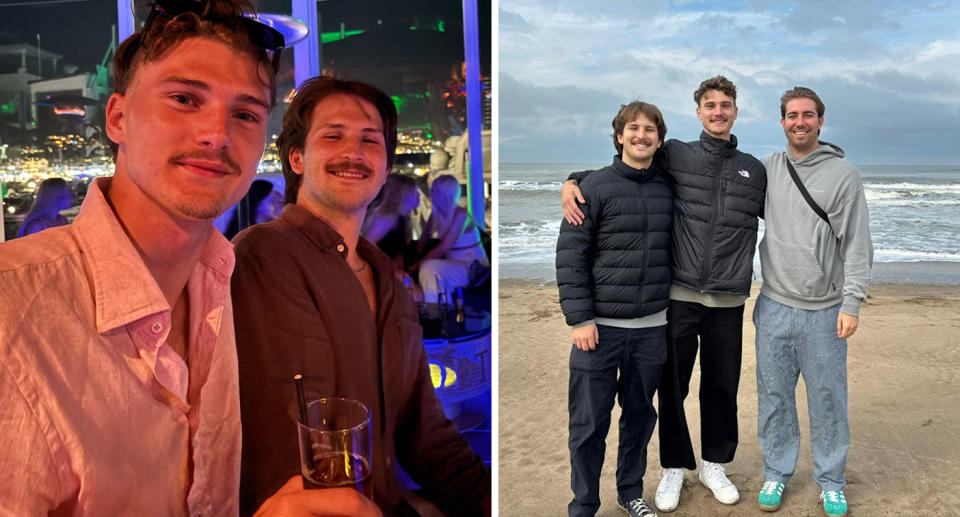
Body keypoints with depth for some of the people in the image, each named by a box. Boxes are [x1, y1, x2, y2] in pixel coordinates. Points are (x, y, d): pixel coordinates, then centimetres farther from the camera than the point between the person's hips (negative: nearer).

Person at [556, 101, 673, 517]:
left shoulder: (668, 191, 7)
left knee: (640, 415, 15)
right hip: (599, 326, -4)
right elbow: (570, 255, -7)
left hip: (651, 327, 4)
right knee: (589, 423, 2)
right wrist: (579, 318, -12)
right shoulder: (594, 187, -5)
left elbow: (673, 252, 16)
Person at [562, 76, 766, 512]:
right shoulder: (675, 156, 2)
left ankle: (714, 466, 33)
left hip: (729, 301, 2)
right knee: (673, 387, 7)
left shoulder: (754, 170, 10)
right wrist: (572, 182, -11)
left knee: (722, 387, 13)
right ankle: (674, 468, 27)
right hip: (679, 296, -2)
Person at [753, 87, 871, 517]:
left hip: (824, 311, -2)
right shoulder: (766, 169, 6)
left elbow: (857, 244, -6)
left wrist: (852, 303, -11)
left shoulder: (843, 174, -3)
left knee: (827, 399, 7)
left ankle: (831, 483, 24)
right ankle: (777, 473, 26)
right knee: (774, 396, 10)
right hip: (774, 307, 3)